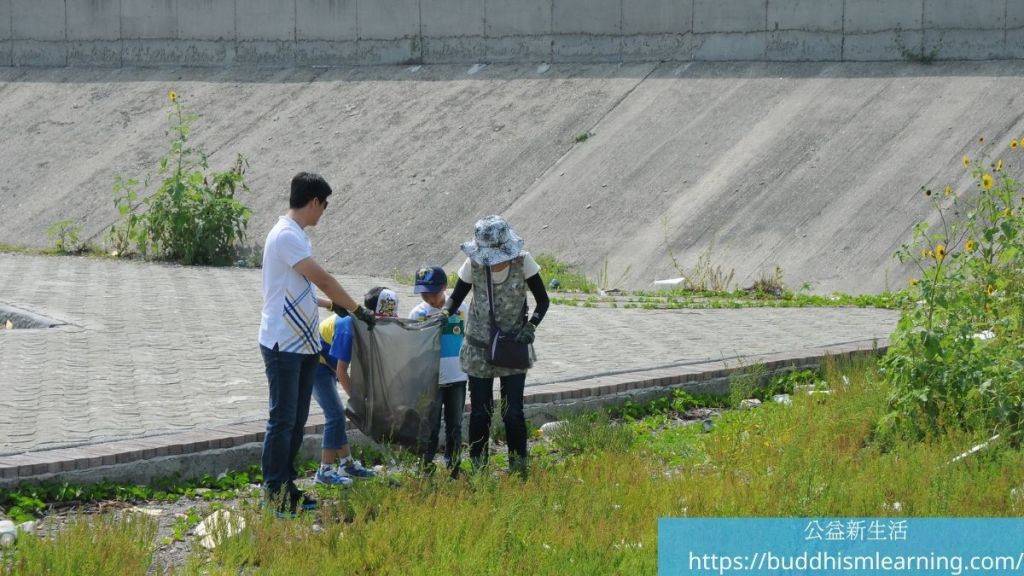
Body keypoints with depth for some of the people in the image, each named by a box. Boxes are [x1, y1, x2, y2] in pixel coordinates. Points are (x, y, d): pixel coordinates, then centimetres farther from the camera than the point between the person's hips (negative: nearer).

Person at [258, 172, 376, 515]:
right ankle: (275, 494, -1)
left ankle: (287, 487, 21)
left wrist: (332, 304, 24)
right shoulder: (286, 236, -17)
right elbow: (322, 279, -20)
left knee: (296, 420, 14)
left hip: (304, 345, 10)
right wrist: (357, 310, -14)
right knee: (283, 419, -6)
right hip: (283, 345, -10)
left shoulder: (295, 235, 15)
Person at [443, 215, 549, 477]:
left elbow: (542, 300, -3)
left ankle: (518, 467, 10)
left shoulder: (522, 262, -12)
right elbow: (456, 297, 3)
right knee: (480, 412, 4)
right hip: (479, 348, 1)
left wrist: (530, 327, -18)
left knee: (513, 412, -5)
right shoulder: (473, 264, -11)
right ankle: (478, 469, 17)